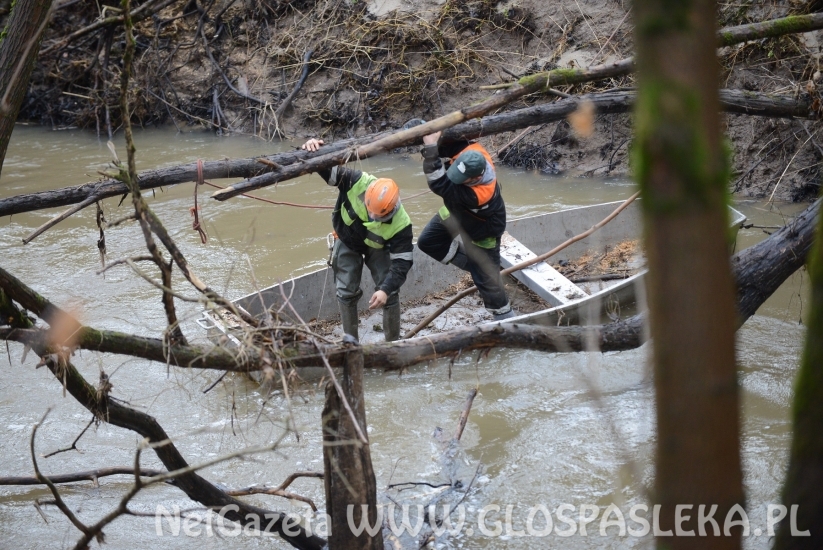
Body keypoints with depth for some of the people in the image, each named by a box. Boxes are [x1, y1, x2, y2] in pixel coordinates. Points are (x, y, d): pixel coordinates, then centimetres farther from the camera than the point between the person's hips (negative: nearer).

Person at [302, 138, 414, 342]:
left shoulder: (400, 224, -39)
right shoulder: (357, 182, -39)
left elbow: (402, 263, -32)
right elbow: (326, 168, -35)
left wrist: (386, 289, -45)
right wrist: (312, 148, -57)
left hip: (378, 248, -1)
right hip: (347, 241, 1)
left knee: (390, 293, -6)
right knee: (346, 292, 3)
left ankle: (393, 342, 11)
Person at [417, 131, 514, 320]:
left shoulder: (481, 194, -50)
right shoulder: (472, 152, -34)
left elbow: (440, 184, -53)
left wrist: (430, 148, -57)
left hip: (482, 229, -7)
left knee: (486, 279, 3)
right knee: (427, 242, 9)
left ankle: (505, 318, 24)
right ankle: (470, 262, 25)